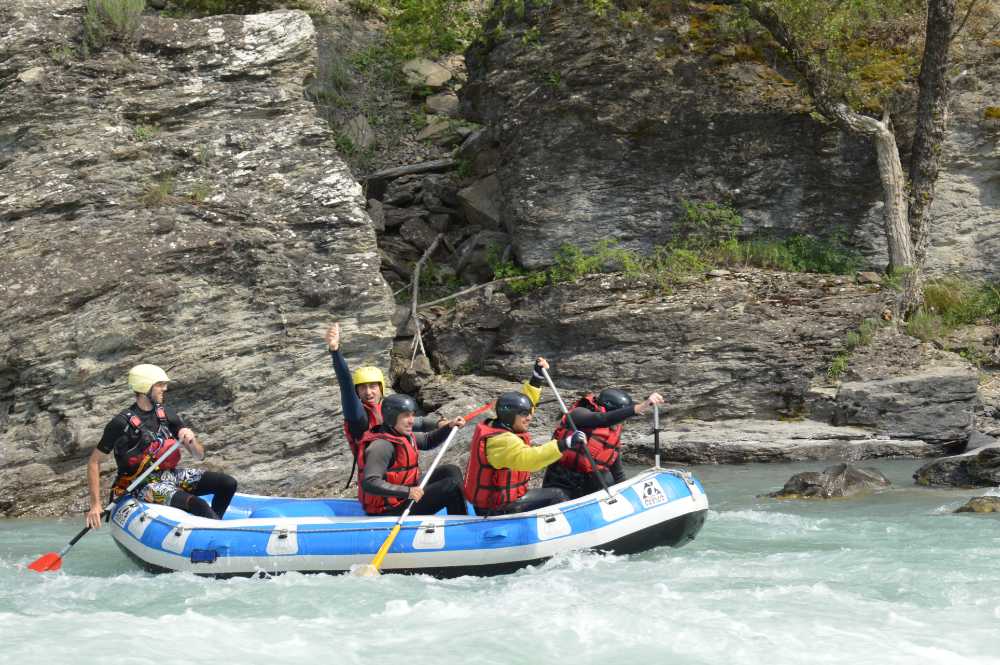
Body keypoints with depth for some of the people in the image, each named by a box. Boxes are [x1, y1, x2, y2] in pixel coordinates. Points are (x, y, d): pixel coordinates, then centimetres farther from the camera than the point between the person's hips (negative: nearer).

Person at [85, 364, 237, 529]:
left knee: (228, 483, -7)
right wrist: (95, 505, -15)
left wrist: (191, 441, -15)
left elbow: (200, 455, 9)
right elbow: (94, 462, -9)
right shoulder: (122, 424, -13)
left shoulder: (167, 414, 5)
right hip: (143, 486, -7)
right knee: (197, 505, -30)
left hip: (169, 474, 7)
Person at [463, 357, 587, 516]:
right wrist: (565, 444, -48)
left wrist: (537, 378, 12)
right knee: (557, 496, -5)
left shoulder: (497, 426, 4)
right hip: (498, 510, -10)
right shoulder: (502, 441, -27)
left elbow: (523, 401, 18)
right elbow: (527, 458, -44)